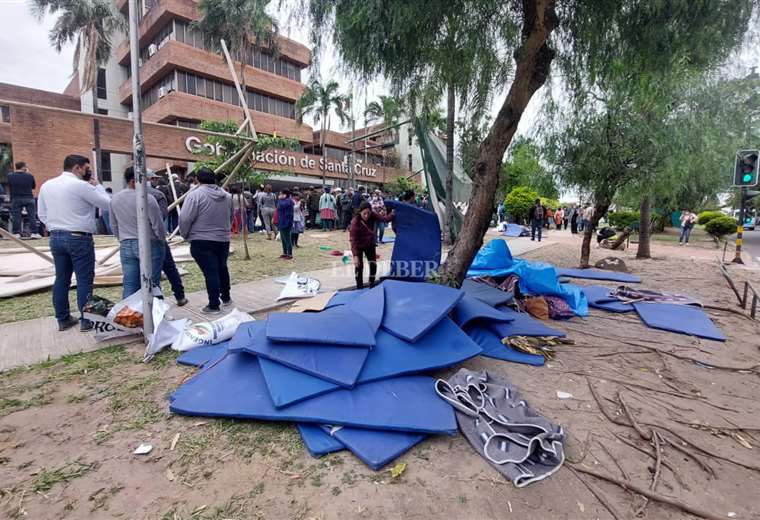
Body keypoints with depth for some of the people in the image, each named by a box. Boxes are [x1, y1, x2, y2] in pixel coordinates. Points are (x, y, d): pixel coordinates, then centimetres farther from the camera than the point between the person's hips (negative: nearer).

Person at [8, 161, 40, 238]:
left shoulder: (10, 176, -3)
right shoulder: (30, 176, -8)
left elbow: (9, 186, 11)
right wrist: (27, 173, 11)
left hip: (16, 199, 2)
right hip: (29, 198, -2)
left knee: (16, 217, 8)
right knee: (32, 216, 3)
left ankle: (17, 233, 11)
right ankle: (33, 233, 0)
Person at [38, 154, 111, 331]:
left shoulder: (46, 185, 10)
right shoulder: (81, 185, -13)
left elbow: (42, 215, 14)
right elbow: (107, 203, -6)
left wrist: (55, 229, 19)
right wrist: (97, 185, 4)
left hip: (55, 237, 7)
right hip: (79, 238, -7)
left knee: (61, 279, 13)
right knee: (84, 279, 0)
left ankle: (63, 319, 20)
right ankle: (86, 320, 4)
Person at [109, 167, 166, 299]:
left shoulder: (114, 199, 8)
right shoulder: (147, 198, -14)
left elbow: (114, 226, 15)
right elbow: (157, 225, -10)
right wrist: (162, 241, 6)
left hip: (125, 247, 6)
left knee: (129, 285, 9)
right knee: (152, 285, 1)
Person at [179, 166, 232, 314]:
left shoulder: (195, 194, -13)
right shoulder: (227, 195, 7)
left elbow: (185, 219, -15)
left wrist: (185, 235, 1)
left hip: (202, 241, -6)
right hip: (223, 239, 6)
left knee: (210, 272, -2)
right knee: (222, 269, 20)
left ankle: (214, 305, 4)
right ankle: (226, 298, 32)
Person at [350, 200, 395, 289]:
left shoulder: (372, 216, -17)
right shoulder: (355, 222, -30)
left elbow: (384, 218, -26)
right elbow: (353, 239, -32)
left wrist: (393, 214, -44)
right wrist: (355, 255, -37)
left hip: (370, 245, 4)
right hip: (359, 246, -3)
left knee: (373, 264, -1)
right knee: (359, 265, -5)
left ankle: (372, 285, 18)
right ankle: (359, 287, 13)